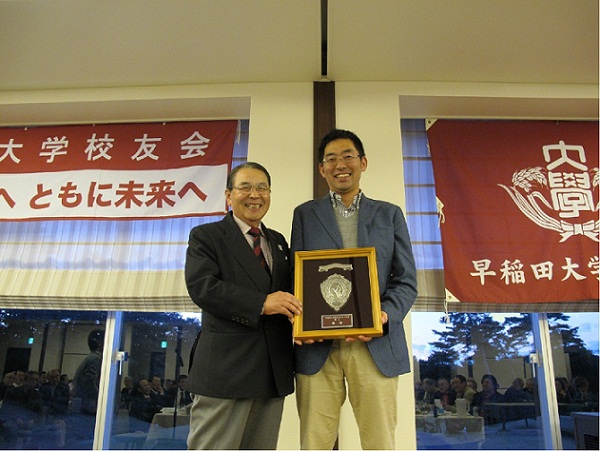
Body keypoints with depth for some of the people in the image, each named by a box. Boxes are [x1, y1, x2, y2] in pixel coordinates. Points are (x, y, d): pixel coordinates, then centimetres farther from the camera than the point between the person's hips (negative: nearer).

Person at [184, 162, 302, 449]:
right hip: (224, 369, -5)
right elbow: (201, 286, -14)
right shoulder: (205, 236, 2)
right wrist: (261, 303, -22)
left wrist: (298, 313, -6)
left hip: (274, 371, 6)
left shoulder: (279, 242, 18)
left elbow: (288, 290, 18)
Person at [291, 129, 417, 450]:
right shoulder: (305, 214, 12)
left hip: (376, 345, 1)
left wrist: (386, 315, -12)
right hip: (318, 347, 0)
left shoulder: (390, 215, 12)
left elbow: (406, 280, 8)